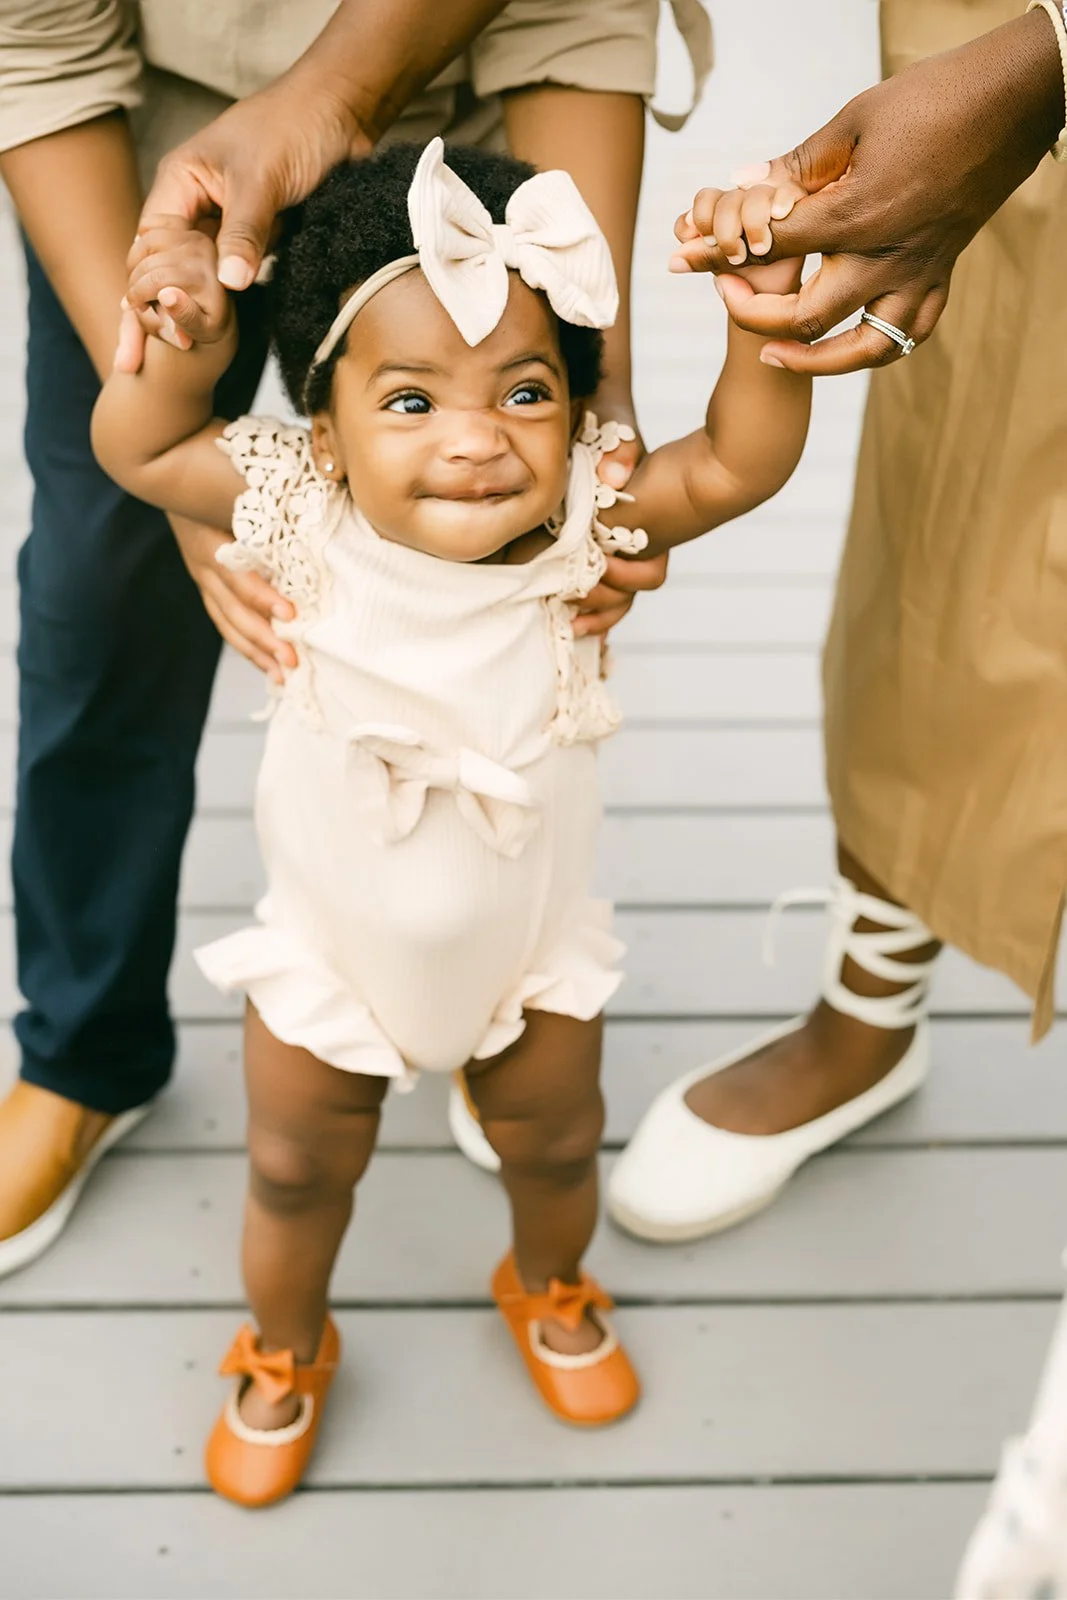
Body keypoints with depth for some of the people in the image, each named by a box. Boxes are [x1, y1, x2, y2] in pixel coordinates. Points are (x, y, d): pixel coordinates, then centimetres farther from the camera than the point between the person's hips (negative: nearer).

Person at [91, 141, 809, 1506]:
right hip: (330, 952, 0)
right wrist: (183, 346, -32)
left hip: (529, 948, 1)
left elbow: (738, 463, -23)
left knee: (554, 1143, 25)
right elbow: (135, 451, -14)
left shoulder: (582, 528, -24)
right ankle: (285, 1350, 51)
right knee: (298, 1172, 20)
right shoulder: (306, 520, -25)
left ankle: (549, 1289, 60)